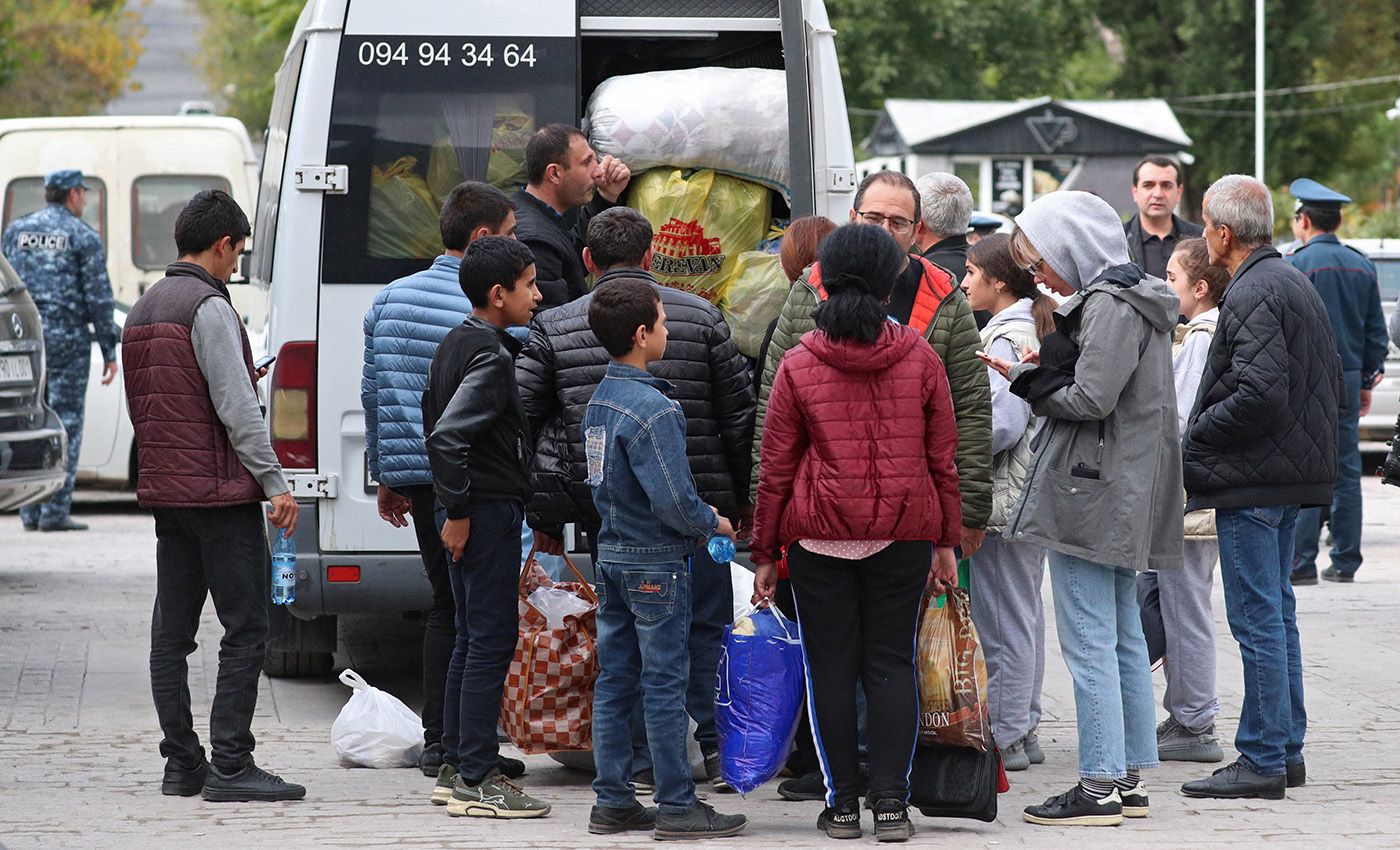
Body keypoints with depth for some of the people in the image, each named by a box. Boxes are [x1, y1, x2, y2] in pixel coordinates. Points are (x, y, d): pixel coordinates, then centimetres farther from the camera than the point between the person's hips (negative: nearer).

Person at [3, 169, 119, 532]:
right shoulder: (83, 237, -3)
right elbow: (99, 298, -4)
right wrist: (109, 351, 0)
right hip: (67, 338, -4)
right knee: (66, 423, -1)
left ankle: (31, 512, 8)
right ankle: (55, 512, -5)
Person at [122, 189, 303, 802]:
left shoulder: (144, 310, 15)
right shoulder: (209, 308, -13)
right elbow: (236, 407, -18)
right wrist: (275, 482, -15)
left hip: (164, 491, 9)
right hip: (221, 494, -9)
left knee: (171, 634, 8)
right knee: (245, 630, -7)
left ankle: (182, 763, 9)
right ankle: (229, 767, -11)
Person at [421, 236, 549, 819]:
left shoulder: (456, 344, 14)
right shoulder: (491, 355, -17)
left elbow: (434, 422, 22)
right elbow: (448, 435, -25)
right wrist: (458, 510, -18)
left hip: (466, 511, 10)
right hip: (488, 509, -10)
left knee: (472, 639, 16)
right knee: (492, 641, -8)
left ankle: (455, 765, 20)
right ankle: (476, 781, -8)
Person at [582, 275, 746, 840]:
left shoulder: (600, 400, 8)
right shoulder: (654, 410, -20)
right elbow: (673, 501, -24)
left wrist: (695, 517, 14)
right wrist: (712, 524, -5)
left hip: (612, 555, 9)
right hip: (656, 562, -9)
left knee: (615, 682, 11)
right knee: (665, 685, -3)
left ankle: (612, 802, 14)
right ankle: (677, 807, 2)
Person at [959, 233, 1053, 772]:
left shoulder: (1007, 337, -16)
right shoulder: (1036, 329, 13)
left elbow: (1003, 422, -23)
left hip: (1003, 495, -10)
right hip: (1030, 494, 10)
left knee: (1002, 620, -5)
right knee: (1025, 612, 15)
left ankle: (1004, 738, -1)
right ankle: (1023, 730, 22)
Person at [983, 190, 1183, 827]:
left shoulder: (1110, 306, -15)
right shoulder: (1129, 297, 16)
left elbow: (1091, 399, -21)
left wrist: (1027, 379, -6)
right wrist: (1042, 374, 4)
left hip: (1092, 490, -11)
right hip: (1122, 498, 11)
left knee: (1089, 642, -8)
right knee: (1123, 637, 14)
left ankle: (1100, 788, -7)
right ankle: (1132, 779, 18)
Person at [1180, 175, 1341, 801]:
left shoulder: (1253, 294, -17)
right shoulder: (1297, 283, 15)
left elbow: (1259, 394, -26)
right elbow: (1332, 379, 21)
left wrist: (1192, 441, -15)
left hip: (1252, 479, -10)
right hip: (1294, 469, 10)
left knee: (1257, 619, -7)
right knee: (1277, 613, 16)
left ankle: (1263, 761, -6)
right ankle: (1286, 750, 21)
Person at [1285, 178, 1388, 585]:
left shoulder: (1296, 265, -9)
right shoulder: (1361, 266, 10)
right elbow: (1376, 332, 14)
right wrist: (1367, 382, 20)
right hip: (1348, 380, 6)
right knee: (1346, 473, 9)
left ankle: (1301, 562, -9)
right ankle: (1345, 562, 10)